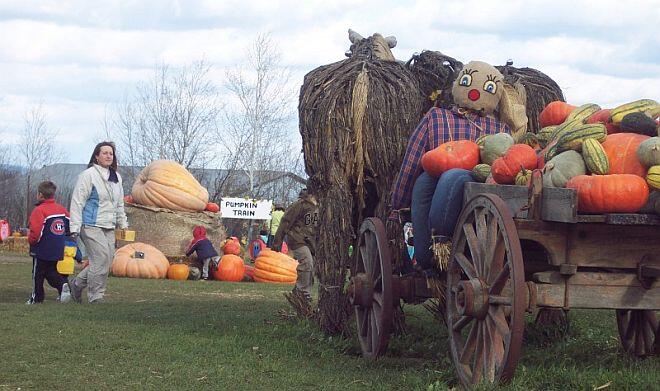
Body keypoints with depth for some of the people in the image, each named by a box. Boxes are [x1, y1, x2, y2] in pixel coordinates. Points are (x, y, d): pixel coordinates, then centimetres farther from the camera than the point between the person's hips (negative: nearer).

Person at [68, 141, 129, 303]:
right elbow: (77, 202, -9)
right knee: (101, 259, -14)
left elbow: (119, 204, 26)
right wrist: (75, 228, -14)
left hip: (109, 227, 8)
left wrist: (123, 223, 20)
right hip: (91, 226, -8)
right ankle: (96, 296, -4)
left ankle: (77, 284, 22)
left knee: (107, 261, 4)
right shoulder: (88, 175, -7)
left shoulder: (116, 177, 16)